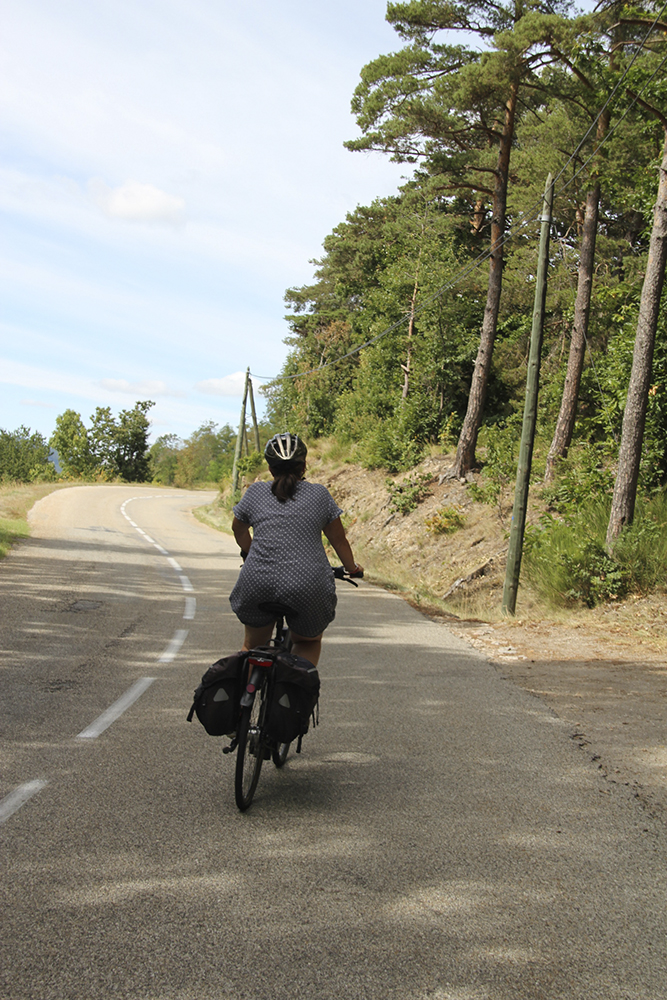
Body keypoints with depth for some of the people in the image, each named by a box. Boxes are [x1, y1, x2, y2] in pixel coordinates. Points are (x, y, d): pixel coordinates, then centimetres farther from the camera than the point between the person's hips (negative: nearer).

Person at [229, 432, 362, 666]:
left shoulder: (255, 493, 9)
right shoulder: (319, 494, 7)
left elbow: (238, 529, 26)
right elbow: (338, 539, 16)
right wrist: (352, 568, 34)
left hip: (258, 585, 1)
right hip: (308, 589, -1)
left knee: (253, 646, 26)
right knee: (308, 642, 27)